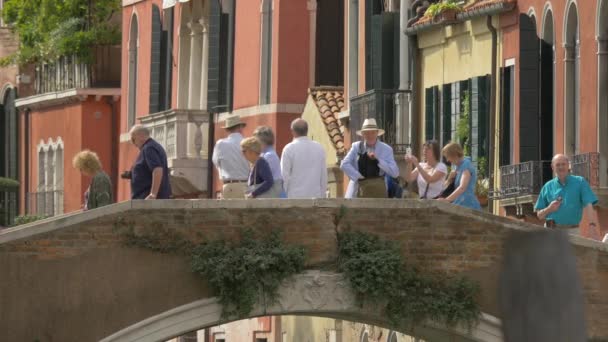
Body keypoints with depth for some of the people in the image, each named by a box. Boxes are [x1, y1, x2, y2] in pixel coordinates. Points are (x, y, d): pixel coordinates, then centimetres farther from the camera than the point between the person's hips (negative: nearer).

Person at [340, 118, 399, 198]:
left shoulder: (386, 149, 3)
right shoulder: (356, 147, 7)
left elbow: (395, 173, -4)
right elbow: (344, 164, 0)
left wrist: (377, 160, -14)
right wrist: (358, 176, -8)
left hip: (378, 189, 0)